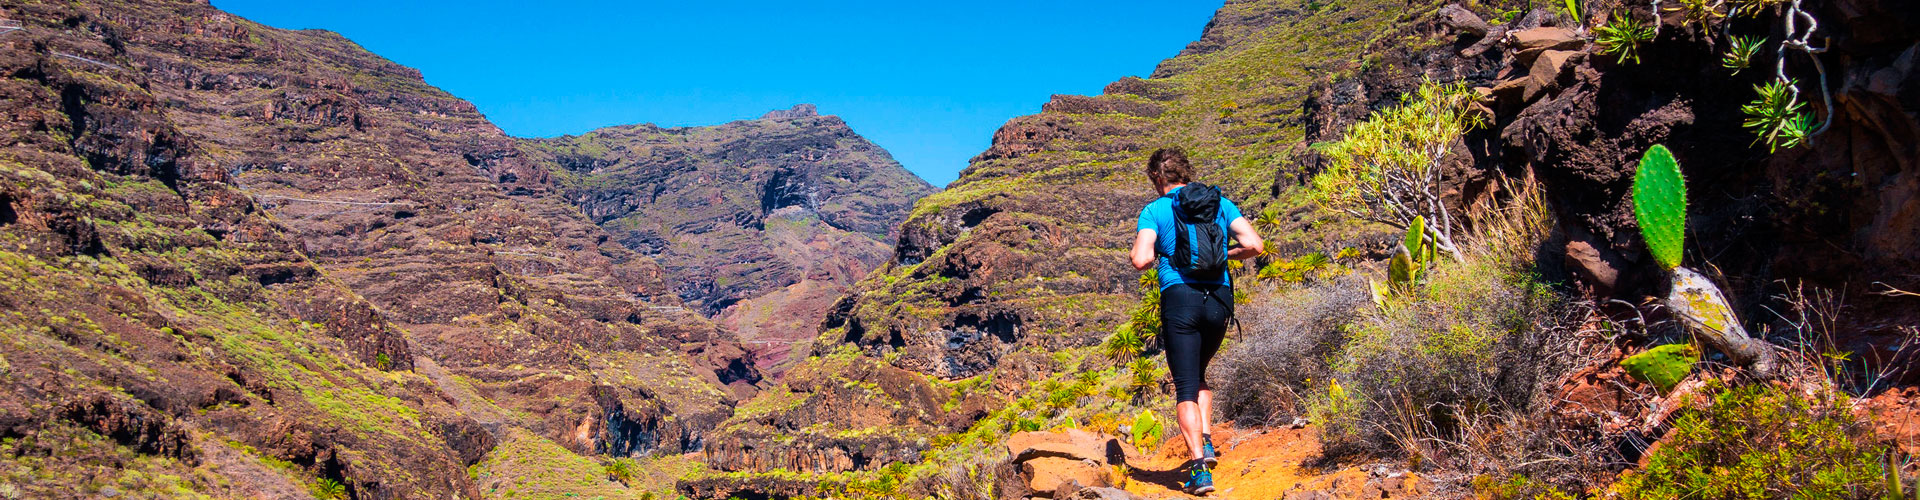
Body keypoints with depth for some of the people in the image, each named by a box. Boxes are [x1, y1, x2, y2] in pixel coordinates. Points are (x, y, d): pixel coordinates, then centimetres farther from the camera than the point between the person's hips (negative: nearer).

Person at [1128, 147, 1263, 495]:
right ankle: (1206, 442, 11)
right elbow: (1254, 246, 1)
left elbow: (1141, 260, -11)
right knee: (1198, 375, 25)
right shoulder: (1221, 203, 11)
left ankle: (1200, 468, -11)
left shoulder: (1155, 210, 2)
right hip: (1219, 300, 4)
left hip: (1180, 298, -4)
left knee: (1186, 387, -1)